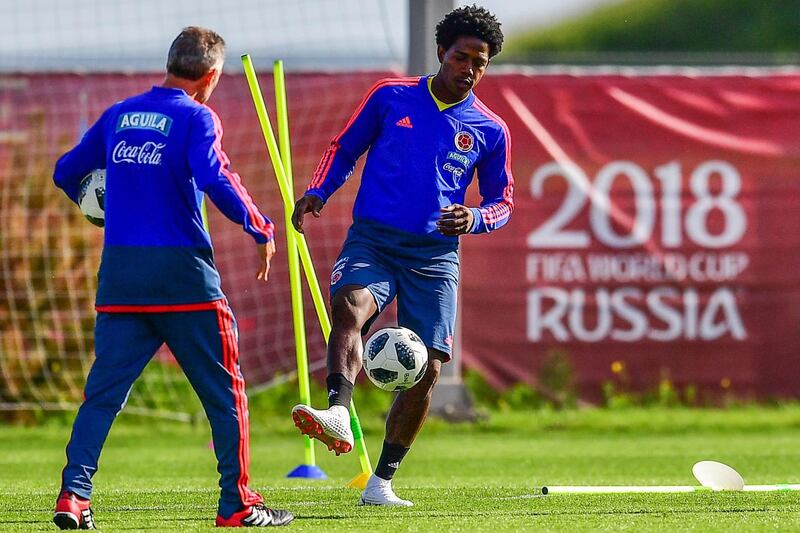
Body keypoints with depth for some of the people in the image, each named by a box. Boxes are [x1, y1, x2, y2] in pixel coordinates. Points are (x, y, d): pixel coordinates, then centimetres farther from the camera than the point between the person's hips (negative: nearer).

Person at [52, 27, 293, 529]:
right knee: (224, 387, 6)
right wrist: (261, 230, -10)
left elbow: (66, 172, 19)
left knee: (104, 389, 7)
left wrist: (102, 206, 39)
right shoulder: (196, 118, -6)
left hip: (119, 270, 5)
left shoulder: (118, 115, 12)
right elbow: (214, 179, -21)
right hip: (181, 270, -5)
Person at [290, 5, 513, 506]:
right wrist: (317, 192, -4)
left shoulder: (491, 131, 8)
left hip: (435, 254, 2)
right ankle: (338, 415, -54)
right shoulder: (390, 97, 6)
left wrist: (475, 218, -7)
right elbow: (345, 149, 14)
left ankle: (381, 483, 9)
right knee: (349, 304, -33)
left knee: (426, 369, -4)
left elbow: (503, 201, 15)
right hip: (372, 240, -2)